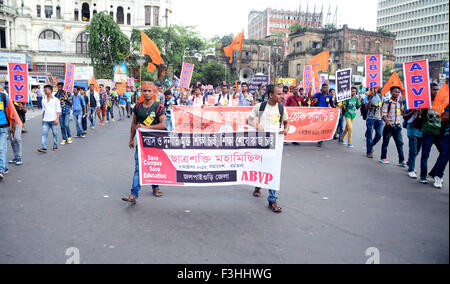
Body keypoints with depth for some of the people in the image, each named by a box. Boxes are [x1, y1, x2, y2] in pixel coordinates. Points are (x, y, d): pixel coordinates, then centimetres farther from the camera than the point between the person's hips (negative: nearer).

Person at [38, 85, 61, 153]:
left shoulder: (55, 100, 0)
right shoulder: (43, 100, 13)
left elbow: (58, 110, -3)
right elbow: (43, 111, 20)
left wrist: (57, 119, -12)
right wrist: (42, 119, 16)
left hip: (53, 120, -4)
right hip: (45, 120, 4)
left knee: (55, 133, 4)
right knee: (44, 133, -6)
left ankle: (55, 146, 18)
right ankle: (44, 147, -10)